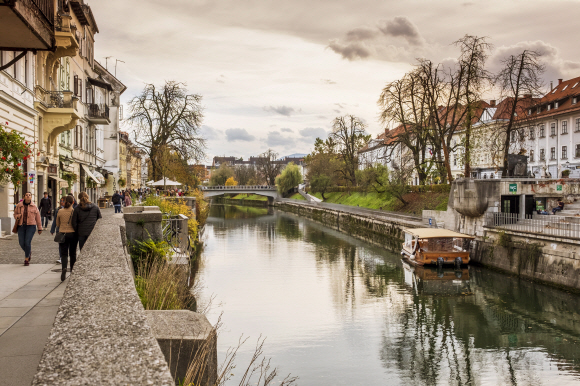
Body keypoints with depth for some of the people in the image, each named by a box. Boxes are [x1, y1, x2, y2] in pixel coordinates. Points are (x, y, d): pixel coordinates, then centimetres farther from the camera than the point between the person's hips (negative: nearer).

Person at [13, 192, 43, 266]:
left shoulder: (34, 207, 1)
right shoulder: (19, 205, 4)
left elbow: (38, 218, 6)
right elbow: (15, 214, 17)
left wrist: (40, 228, 6)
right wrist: (17, 216, -8)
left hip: (31, 226, -2)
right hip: (21, 226, 2)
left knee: (27, 242, -11)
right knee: (21, 243, 0)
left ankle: (26, 259, 4)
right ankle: (29, 252, 30)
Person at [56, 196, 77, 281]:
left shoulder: (60, 211, -3)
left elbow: (57, 224, 7)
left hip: (62, 234, 0)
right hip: (73, 234, 0)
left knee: (64, 253, 1)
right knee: (72, 253, 13)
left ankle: (64, 268, -25)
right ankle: (72, 271, 22)